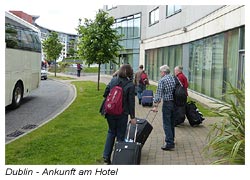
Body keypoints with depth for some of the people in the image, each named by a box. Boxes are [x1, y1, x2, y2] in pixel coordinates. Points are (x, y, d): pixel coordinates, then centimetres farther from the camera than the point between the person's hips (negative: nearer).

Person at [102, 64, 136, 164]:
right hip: (122, 114, -3)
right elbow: (131, 102, -10)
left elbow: (105, 94, 3)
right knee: (120, 135, 10)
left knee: (111, 132, 20)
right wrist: (132, 117, -4)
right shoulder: (130, 85, -11)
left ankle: (106, 155, 16)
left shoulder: (113, 80, -1)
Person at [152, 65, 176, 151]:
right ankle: (171, 139, 33)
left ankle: (169, 143, -7)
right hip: (175, 102, 7)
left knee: (167, 123, -4)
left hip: (167, 103, -7)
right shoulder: (174, 79, 8)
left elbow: (158, 94, -15)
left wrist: (155, 105, -14)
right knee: (172, 122, 20)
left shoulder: (162, 80, -11)